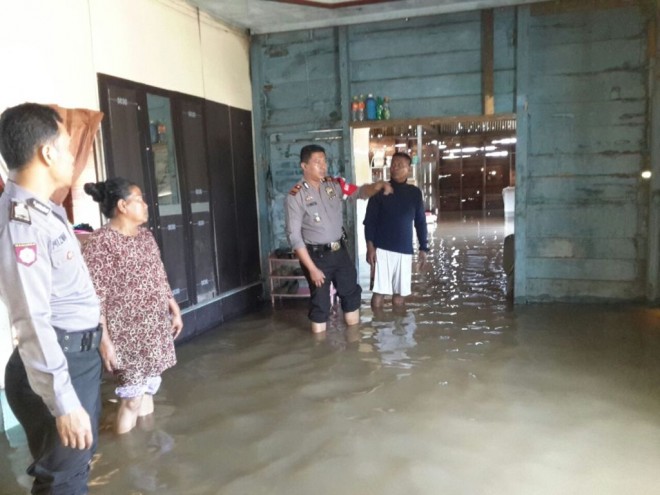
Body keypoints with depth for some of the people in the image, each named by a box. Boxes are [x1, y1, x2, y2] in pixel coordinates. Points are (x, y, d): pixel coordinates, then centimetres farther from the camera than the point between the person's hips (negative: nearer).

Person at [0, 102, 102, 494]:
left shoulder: (44, 208, 8)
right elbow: (32, 321, -26)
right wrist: (62, 402, -24)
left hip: (81, 354, 10)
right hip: (57, 364, -9)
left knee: (81, 459, 26)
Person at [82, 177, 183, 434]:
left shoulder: (146, 235, 9)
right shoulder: (99, 242, -16)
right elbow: (95, 297, -19)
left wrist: (175, 310, 16)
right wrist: (104, 340, -21)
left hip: (156, 330, 7)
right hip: (127, 336, -7)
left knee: (149, 390, 16)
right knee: (132, 398, -1)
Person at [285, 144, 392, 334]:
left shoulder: (334, 185, 0)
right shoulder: (296, 196, -15)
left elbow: (359, 192, 5)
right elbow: (294, 236, -16)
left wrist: (376, 186, -20)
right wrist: (311, 268, -18)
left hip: (340, 251, 6)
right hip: (316, 255, -6)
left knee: (352, 294, 15)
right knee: (320, 303, 5)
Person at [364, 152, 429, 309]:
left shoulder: (415, 193, 5)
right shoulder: (380, 190, -2)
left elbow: (420, 222, 10)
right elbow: (369, 220, -3)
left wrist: (423, 248, 7)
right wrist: (370, 246, -13)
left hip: (405, 250, 3)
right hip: (382, 249, -2)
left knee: (400, 291, 10)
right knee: (379, 291, -2)